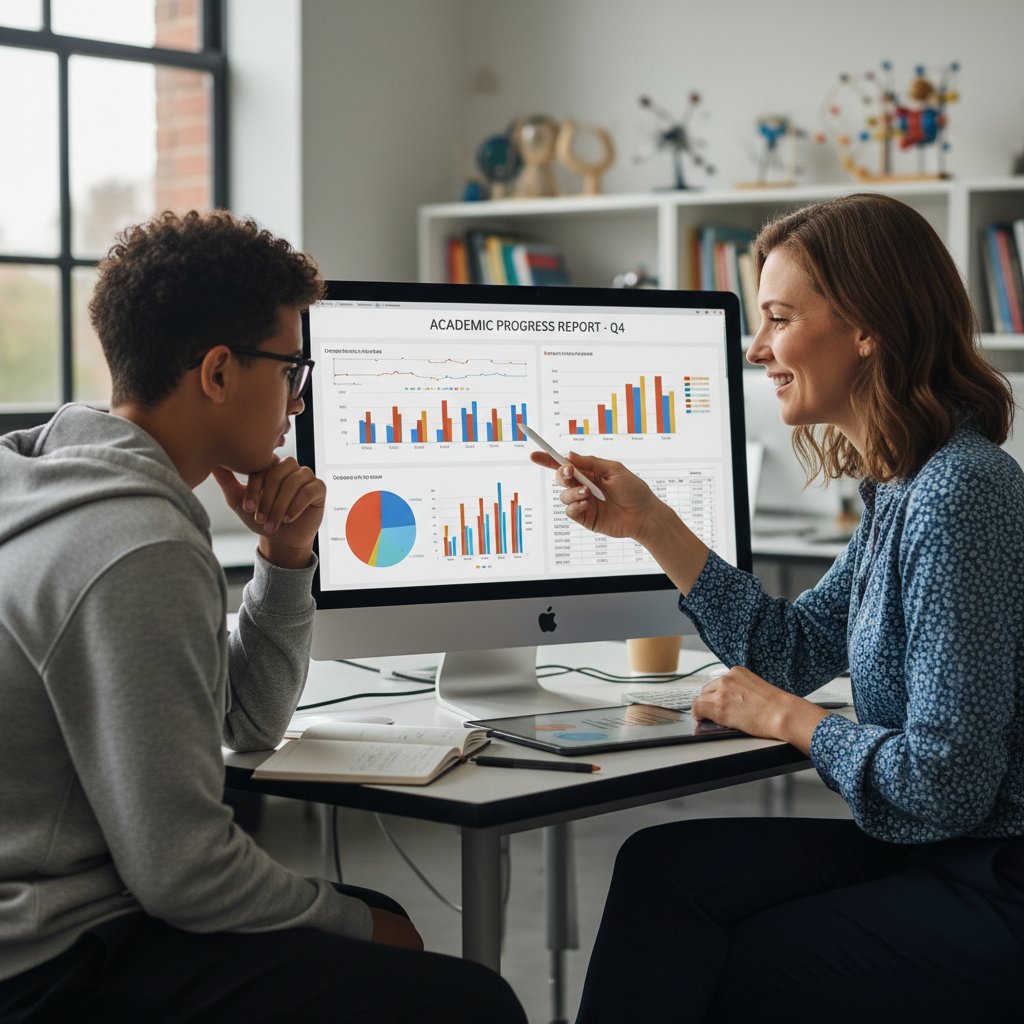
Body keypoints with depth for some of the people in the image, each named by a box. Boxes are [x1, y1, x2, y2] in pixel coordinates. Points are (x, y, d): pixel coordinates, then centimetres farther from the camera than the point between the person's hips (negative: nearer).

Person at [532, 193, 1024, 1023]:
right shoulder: (905, 487, 7)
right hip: (940, 854, 8)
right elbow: (791, 649, 16)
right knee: (662, 868, -1)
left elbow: (942, 786, -25)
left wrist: (788, 718, -8)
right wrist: (649, 522, 9)